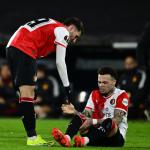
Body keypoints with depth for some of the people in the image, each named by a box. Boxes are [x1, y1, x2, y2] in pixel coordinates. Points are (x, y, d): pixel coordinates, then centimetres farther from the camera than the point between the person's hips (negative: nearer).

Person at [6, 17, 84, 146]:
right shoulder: (63, 31, 3)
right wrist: (67, 87, 2)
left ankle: (32, 136, 6)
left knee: (29, 92, 9)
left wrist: (33, 80, 23)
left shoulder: (52, 27, 29)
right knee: (27, 91, -14)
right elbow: (60, 62, -3)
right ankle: (32, 138, -19)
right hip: (23, 49, -10)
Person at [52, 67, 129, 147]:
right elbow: (86, 115, -1)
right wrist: (75, 111, -22)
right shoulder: (94, 94, 9)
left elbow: (116, 121, -19)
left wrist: (93, 121, -27)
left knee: (109, 122, -35)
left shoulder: (121, 95, -8)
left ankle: (85, 141, -59)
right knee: (78, 117, -17)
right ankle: (66, 138, -47)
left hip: (116, 138, -5)